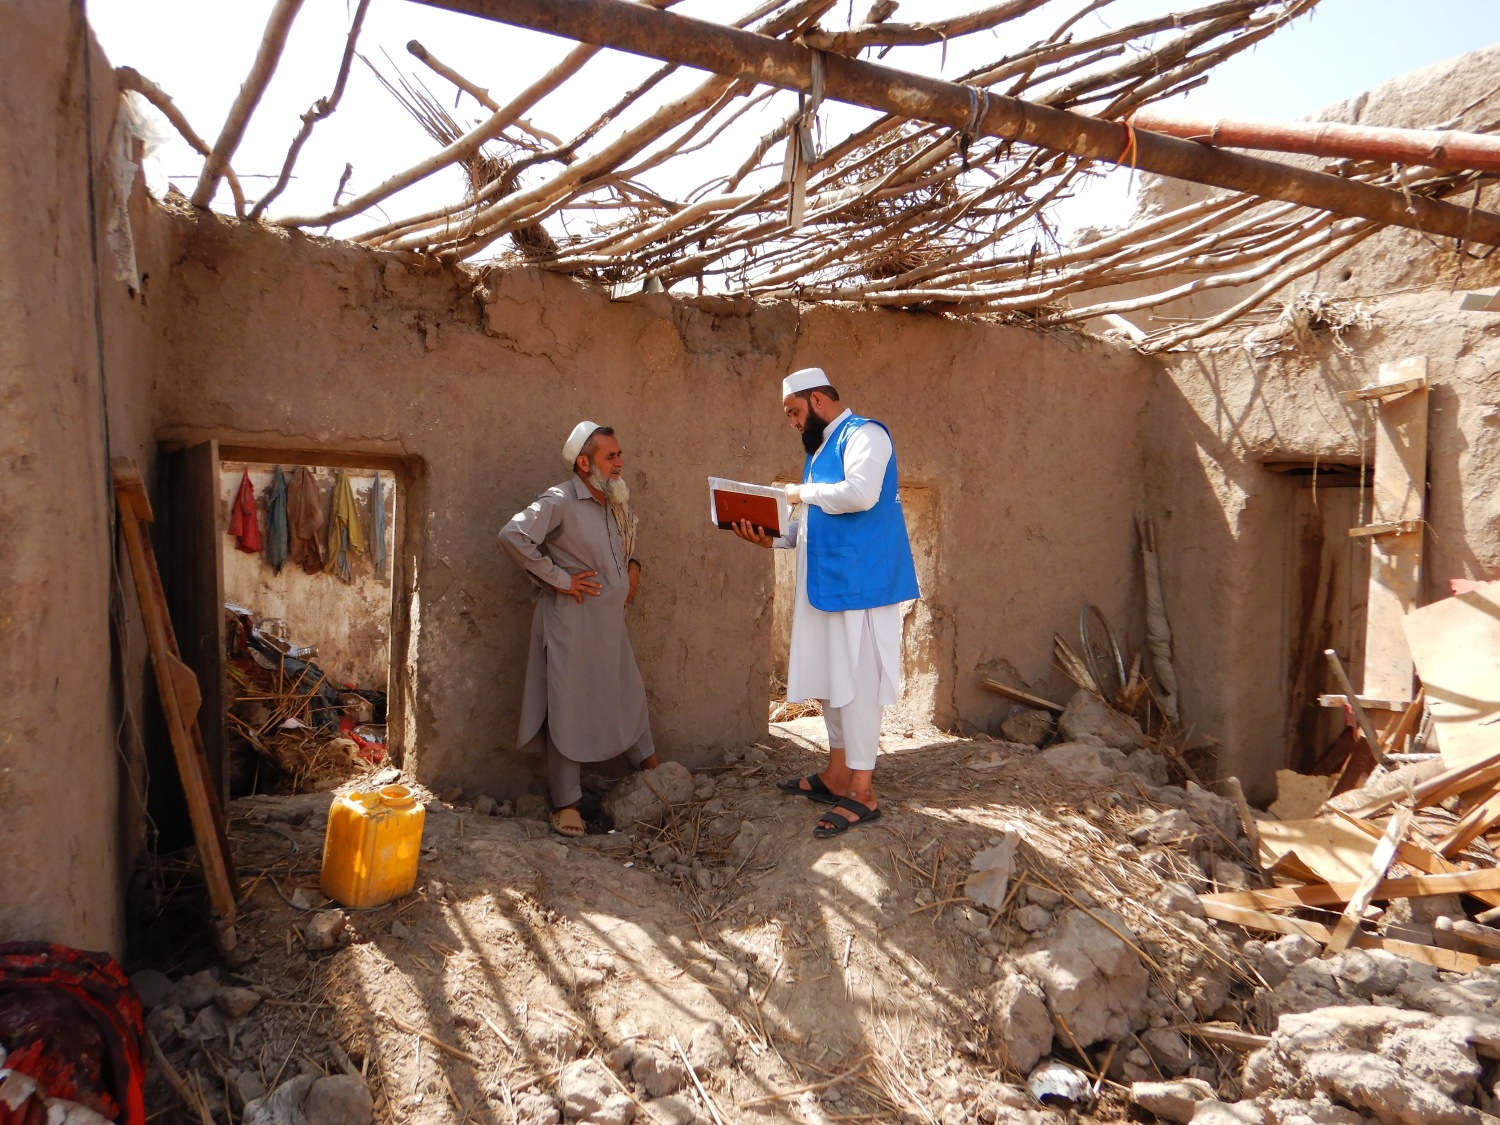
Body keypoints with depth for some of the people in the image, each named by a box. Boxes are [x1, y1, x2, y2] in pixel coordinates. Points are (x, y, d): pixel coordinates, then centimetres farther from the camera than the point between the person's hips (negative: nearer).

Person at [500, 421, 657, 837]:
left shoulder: (615, 503, 10)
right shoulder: (559, 501, -14)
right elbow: (513, 536, -25)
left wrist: (632, 565, 11)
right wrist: (558, 577, -21)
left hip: (611, 621, 7)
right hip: (571, 620, -7)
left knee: (630, 692, 18)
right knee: (568, 709, 1)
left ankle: (647, 760, 40)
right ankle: (566, 803, 14)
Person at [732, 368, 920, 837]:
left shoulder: (863, 434, -9)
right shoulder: (821, 447, 19)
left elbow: (860, 494, -28)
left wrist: (804, 493, -13)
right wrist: (771, 536, 6)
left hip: (859, 583, -10)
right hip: (826, 583, 10)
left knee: (855, 684, -5)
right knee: (829, 680, 14)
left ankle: (862, 794, 3)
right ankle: (836, 777, 26)